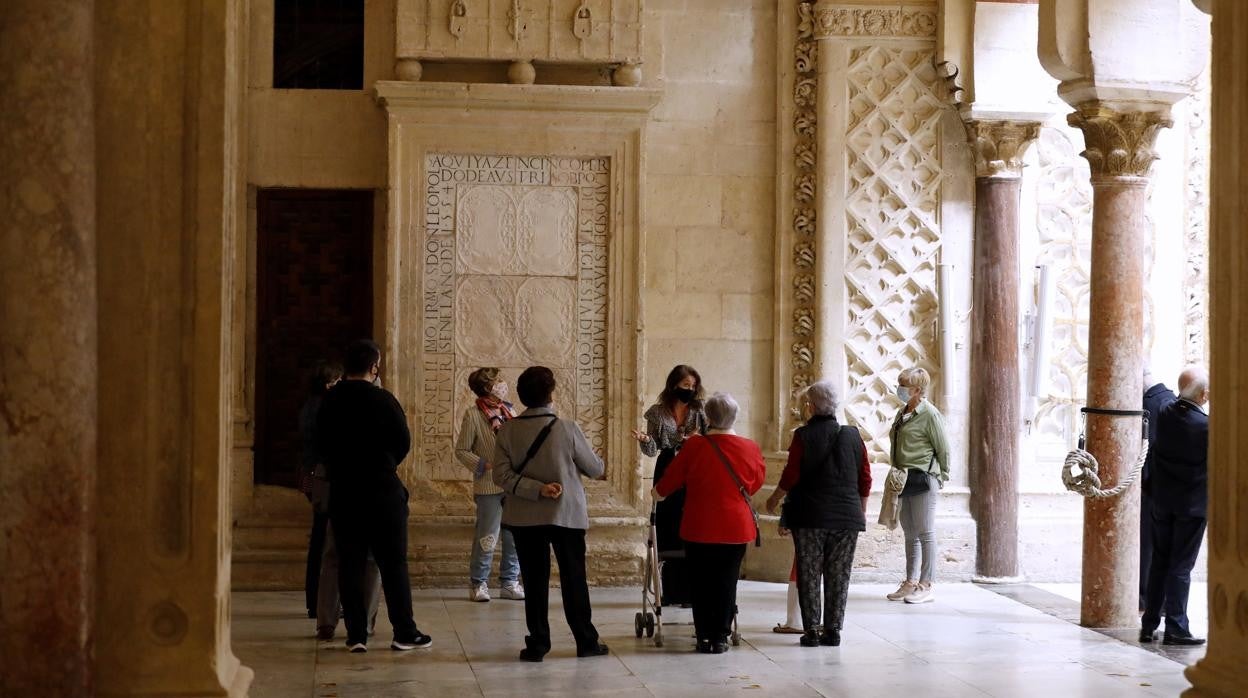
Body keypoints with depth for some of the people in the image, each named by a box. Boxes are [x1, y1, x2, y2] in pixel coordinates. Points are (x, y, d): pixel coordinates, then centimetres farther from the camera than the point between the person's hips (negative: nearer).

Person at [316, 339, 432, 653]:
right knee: (393, 563, 3)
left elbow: (322, 444, 8)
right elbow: (403, 442, -5)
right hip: (382, 492, -4)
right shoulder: (382, 400, -11)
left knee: (349, 564, 7)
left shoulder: (329, 402, 1)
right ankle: (404, 632, 5)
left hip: (342, 493, 4)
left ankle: (356, 635, 7)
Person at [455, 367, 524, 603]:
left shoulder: (509, 410, 10)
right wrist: (484, 466, -16)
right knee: (487, 538, -2)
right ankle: (478, 584, 11)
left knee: (515, 536, 8)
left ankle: (510, 582, 20)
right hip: (489, 486, -6)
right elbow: (461, 450, -6)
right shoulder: (473, 415, -7)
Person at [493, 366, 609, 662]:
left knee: (534, 582, 8)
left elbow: (502, 476, -10)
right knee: (574, 579, 8)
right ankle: (586, 641, 15)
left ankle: (537, 643, 9)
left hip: (524, 516, 2)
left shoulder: (507, 431, -5)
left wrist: (537, 489, -14)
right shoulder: (567, 429, -12)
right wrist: (600, 470, 21)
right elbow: (594, 468, -1)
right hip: (566, 514, -2)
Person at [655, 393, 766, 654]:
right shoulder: (750, 449, -6)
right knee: (727, 582, 10)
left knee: (701, 583, 10)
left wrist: (658, 491, 22)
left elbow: (671, 478, 0)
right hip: (736, 528, 1)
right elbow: (757, 482, 11)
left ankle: (704, 638, 11)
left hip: (699, 528, -1)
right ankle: (721, 637, 10)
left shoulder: (694, 446, -12)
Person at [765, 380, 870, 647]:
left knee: (809, 575, 4)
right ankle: (833, 630, 8)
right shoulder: (853, 436, 4)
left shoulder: (803, 436, -6)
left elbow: (790, 476, -6)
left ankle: (811, 631, 2)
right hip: (847, 518, 3)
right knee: (838, 576, 8)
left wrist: (774, 499, 11)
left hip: (809, 516, -3)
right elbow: (865, 479, 7)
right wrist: (862, 512, 19)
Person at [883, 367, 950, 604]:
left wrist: (941, 477, -2)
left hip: (923, 479, -8)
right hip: (903, 478, 8)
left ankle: (926, 586, -1)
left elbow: (943, 449, -7)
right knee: (910, 533, 12)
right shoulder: (902, 413, 13)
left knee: (925, 532, -4)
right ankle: (910, 583, 18)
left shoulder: (929, 414, -11)